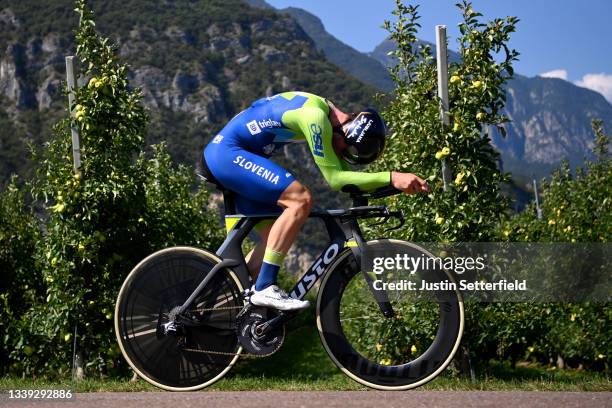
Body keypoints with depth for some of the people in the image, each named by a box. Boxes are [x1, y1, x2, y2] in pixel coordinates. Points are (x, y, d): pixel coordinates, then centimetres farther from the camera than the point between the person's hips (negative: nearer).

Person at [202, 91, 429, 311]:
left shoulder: (331, 115, 8)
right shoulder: (315, 115, -23)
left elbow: (346, 176, 11)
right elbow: (334, 177, -24)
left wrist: (393, 184, -2)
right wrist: (391, 177, -31)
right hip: (226, 152, -10)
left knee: (274, 237, 7)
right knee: (301, 199, -22)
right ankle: (265, 288, -22)